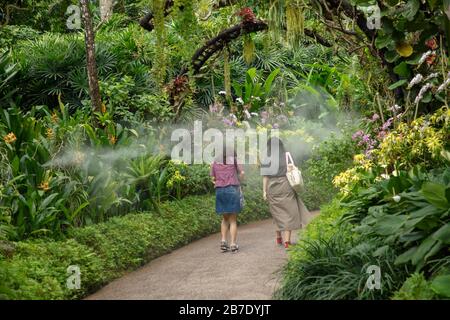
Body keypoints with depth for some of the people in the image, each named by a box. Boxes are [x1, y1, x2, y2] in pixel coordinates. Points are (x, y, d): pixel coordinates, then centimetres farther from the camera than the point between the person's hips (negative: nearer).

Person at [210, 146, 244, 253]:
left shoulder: (214, 162, 13)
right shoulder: (234, 160, 7)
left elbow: (213, 178, 9)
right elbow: (242, 173, -1)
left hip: (220, 190, 3)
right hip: (233, 189, -2)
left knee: (225, 218, 16)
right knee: (233, 220, 2)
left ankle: (223, 241, 2)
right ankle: (233, 244, -4)